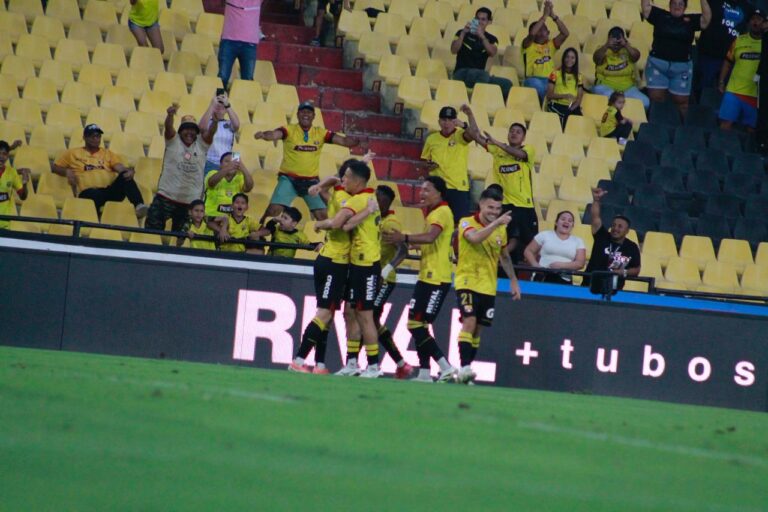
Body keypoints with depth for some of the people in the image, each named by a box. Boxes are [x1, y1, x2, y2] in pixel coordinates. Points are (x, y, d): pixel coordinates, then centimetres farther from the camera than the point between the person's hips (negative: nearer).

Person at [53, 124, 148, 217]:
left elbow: (120, 168, 11)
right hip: (88, 191, -2)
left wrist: (129, 171, -14)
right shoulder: (73, 153, 23)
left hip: (111, 191, 2)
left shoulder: (108, 154, 27)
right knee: (96, 196, -40)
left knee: (125, 176, -29)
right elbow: (54, 167, 24)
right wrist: (67, 171, 2)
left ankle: (138, 206, -50)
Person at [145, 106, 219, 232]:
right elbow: (168, 127, -17)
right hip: (167, 196, -2)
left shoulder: (201, 144, 5)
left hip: (191, 201, 2)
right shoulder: (173, 140, 0)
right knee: (153, 229, -4)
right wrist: (170, 115, -40)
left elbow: (210, 132, -11)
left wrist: (215, 121, -34)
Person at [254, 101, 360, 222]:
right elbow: (275, 134, -26)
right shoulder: (289, 130, -7)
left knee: (323, 215, 0)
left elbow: (343, 141, -4)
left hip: (311, 181, 3)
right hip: (289, 179, -3)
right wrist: (264, 135, -49)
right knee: (274, 209, -14)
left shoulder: (320, 133, 1)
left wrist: (355, 141, -26)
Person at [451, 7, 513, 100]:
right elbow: (454, 50, -8)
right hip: (461, 73, -4)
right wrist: (463, 33, -16)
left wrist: (482, 36, -20)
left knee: (506, 84, -16)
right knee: (484, 75, -36)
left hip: (479, 75, 4)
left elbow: (492, 53, -10)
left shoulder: (491, 39, 12)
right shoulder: (463, 34, 7)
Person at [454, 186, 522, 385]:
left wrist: (513, 281, 20)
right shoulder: (467, 223, -9)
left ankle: (465, 374, 13)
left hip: (488, 287, 5)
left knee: (477, 330, 7)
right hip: (467, 282, -5)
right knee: (469, 322, -21)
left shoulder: (501, 229, 7)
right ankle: (464, 368, -26)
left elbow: (505, 257, 21)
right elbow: (474, 238, -32)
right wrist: (496, 223, -37)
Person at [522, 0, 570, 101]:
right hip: (532, 80, -3)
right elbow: (532, 34, -17)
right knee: (537, 84, -38)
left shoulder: (551, 44, 15)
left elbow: (565, 33, 4)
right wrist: (545, 15, -11)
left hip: (549, 81, 3)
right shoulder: (529, 45, 5)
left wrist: (553, 16, -4)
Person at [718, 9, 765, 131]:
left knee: (751, 128, 5)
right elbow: (728, 62, 13)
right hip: (734, 91, 1)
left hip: (756, 94, -1)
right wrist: (721, 82, 9)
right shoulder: (739, 41, 6)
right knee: (726, 123, -4)